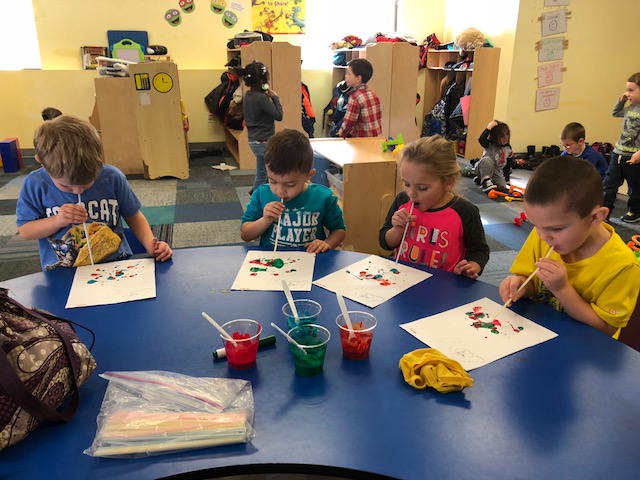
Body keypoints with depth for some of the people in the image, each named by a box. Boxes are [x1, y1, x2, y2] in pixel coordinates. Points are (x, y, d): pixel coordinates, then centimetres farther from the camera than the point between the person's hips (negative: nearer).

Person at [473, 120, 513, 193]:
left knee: (502, 187, -19)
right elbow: (481, 140, -38)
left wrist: (507, 180, 6)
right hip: (485, 168, -5)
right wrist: (488, 128, -40)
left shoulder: (509, 150, 0)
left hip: (496, 172, 5)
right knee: (487, 159, -36)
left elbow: (507, 167, 8)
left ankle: (480, 179, 5)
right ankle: (486, 182, -32)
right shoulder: (489, 145, -13)